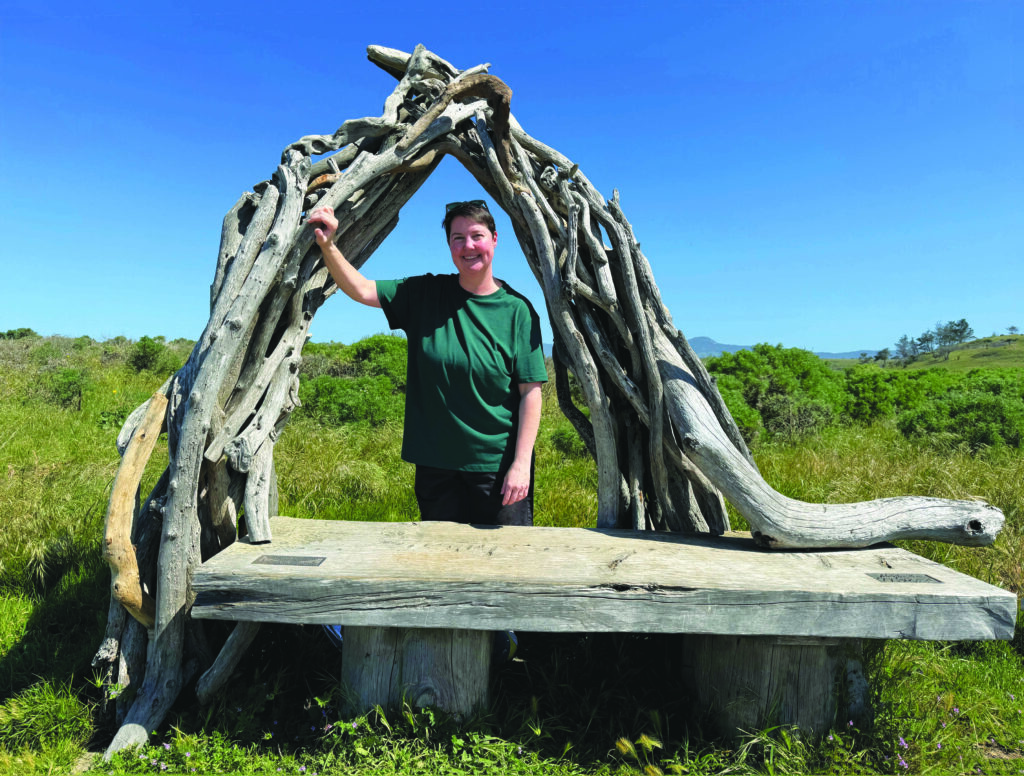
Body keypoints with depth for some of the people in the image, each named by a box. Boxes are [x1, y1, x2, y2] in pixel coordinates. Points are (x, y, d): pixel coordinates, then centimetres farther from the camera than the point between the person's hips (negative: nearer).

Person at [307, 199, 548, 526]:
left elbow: (530, 392, -9)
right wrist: (327, 246, -16)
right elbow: (361, 290, 1)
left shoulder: (516, 309, -8)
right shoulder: (425, 294, 1)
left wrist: (521, 464, -13)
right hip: (436, 463, 3)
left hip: (498, 466, -3)